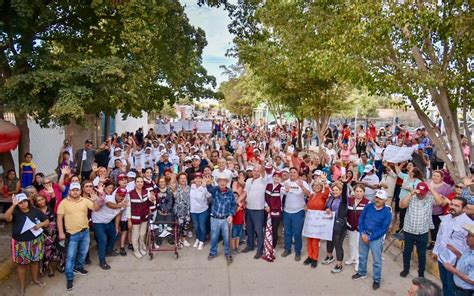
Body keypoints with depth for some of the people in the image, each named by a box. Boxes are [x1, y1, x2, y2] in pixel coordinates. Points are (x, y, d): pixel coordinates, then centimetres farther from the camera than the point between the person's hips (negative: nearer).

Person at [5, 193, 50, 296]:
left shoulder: (35, 211, 0)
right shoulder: (15, 212, -8)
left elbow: (47, 221, 5)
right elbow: (7, 217, -31)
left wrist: (40, 224, -15)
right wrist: (13, 205, -34)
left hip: (36, 241, 3)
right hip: (21, 243, -3)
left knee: (35, 260, 16)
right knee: (22, 264, 5)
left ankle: (35, 279, 36)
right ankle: (22, 286, 17)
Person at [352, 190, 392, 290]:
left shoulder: (387, 213, -15)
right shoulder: (368, 206, -5)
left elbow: (384, 229, -14)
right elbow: (361, 219, 0)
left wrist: (370, 238, -15)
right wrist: (363, 233, -11)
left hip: (376, 238, -4)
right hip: (364, 234, 4)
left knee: (376, 260, 7)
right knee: (362, 256, 20)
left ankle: (377, 280, 25)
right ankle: (362, 273, 41)